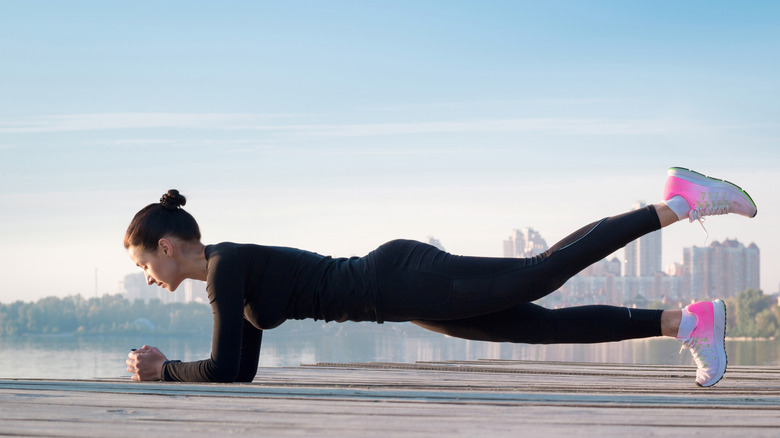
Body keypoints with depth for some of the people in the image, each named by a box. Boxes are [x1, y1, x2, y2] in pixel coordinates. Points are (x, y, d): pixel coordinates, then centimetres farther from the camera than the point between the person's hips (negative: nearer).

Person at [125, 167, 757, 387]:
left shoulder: (225, 264, -12)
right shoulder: (233, 270, 15)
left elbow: (226, 371, -21)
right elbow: (243, 369, 22)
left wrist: (163, 372, -6)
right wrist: (166, 365, 14)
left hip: (406, 280, -8)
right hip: (404, 295, 8)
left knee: (543, 273, -11)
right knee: (548, 325, 7)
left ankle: (679, 203, -6)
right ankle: (684, 321, 11)